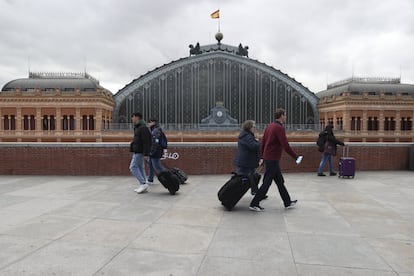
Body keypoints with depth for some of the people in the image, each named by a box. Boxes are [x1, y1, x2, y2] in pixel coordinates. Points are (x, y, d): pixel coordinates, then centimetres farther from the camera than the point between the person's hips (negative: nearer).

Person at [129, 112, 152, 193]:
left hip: (139, 152, -10)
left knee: (133, 167, -10)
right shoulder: (137, 127, 15)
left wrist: (146, 154, -24)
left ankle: (143, 183, -8)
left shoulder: (143, 128, -16)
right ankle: (143, 186, 15)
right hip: (137, 151, 10)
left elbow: (146, 142, -21)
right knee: (140, 168, 10)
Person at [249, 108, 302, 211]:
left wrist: (262, 157, 21)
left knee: (280, 181, 16)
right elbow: (285, 146, -21)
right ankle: (254, 204, 3)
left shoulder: (270, 126, 12)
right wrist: (296, 156, -13)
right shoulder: (279, 128, -16)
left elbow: (263, 143, 15)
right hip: (273, 159, -9)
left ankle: (287, 202, 26)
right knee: (267, 183, -2)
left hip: (267, 158, 9)